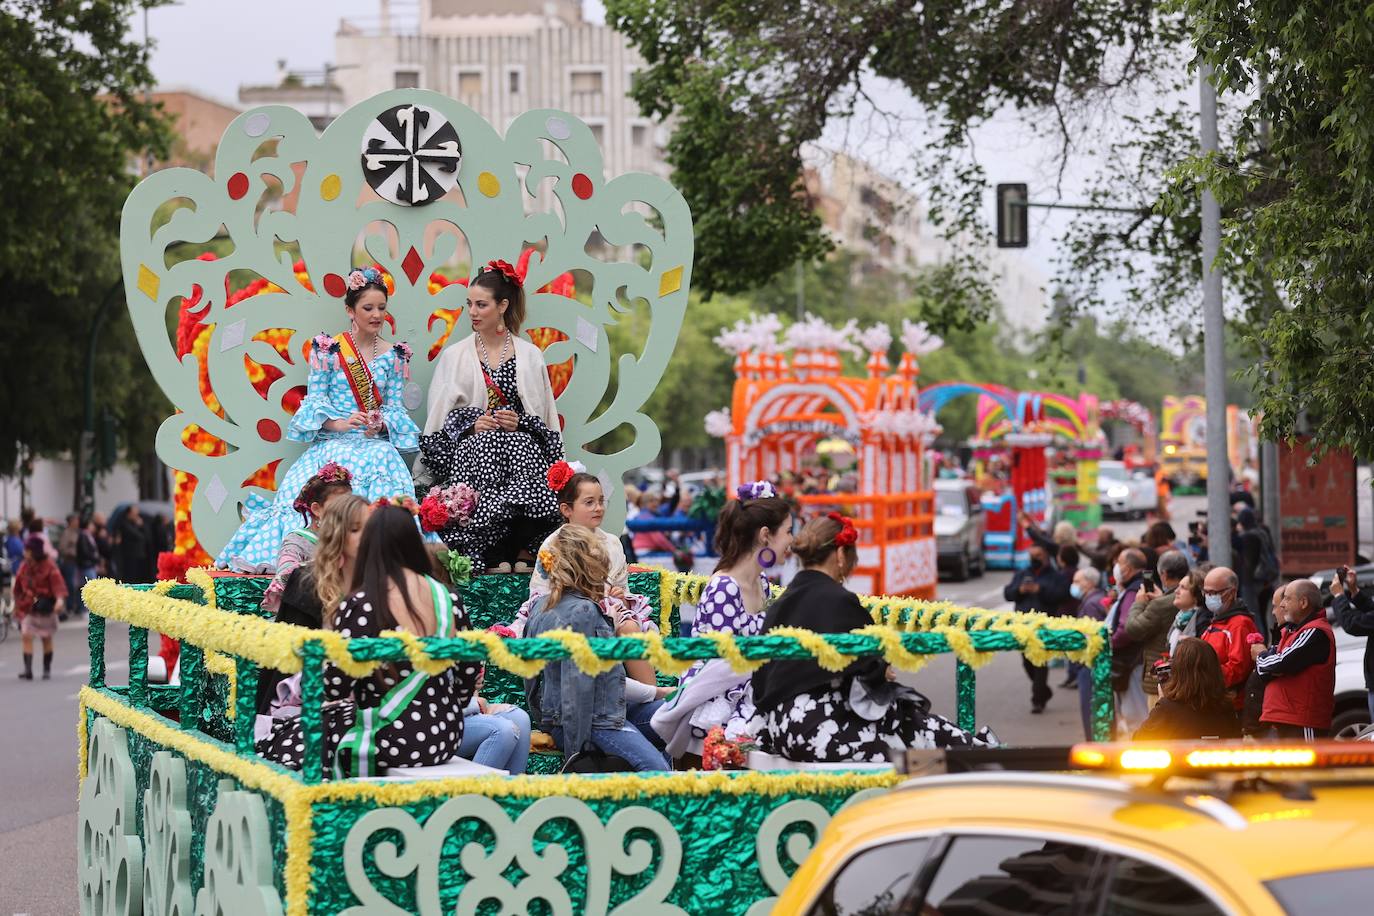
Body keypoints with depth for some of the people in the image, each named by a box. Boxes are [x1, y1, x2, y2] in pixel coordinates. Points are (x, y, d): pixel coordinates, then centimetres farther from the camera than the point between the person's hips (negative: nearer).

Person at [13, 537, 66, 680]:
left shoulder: (48, 566, -9)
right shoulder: (24, 567, 3)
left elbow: (57, 582, -19)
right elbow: (18, 588, 11)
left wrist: (60, 598, -35)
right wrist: (18, 606, 11)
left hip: (46, 607, -2)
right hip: (28, 608, 2)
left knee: (47, 639, 9)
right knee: (26, 636, -13)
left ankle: (47, 669, 21)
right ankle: (28, 669, -16)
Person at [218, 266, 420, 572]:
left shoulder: (394, 355, 12)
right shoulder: (327, 350, 5)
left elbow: (395, 406, 11)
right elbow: (314, 401, 2)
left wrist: (382, 423, -12)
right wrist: (338, 423, -16)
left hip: (376, 443, 1)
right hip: (331, 443, -1)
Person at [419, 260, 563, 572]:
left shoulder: (529, 356, 13)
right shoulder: (455, 355, 12)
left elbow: (546, 418, 12)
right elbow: (439, 416, 9)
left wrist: (520, 422, -7)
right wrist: (470, 425, -8)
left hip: (520, 443, 0)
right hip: (470, 447, 0)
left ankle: (518, 557, -23)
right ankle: (496, 561, -29)